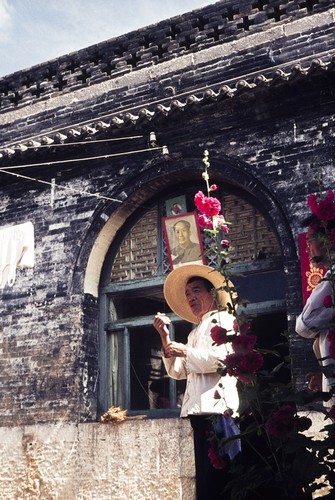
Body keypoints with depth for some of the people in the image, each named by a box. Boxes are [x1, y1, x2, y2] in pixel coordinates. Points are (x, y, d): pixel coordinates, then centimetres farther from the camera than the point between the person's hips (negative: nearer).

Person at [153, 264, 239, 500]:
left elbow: (219, 357, -14)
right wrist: (165, 338, 10)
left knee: (215, 478, -10)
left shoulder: (223, 319, 4)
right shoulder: (195, 332, 26)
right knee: (205, 477, 8)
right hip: (199, 410, 8)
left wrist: (184, 351, -2)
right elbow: (178, 372, 19)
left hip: (217, 407, -8)